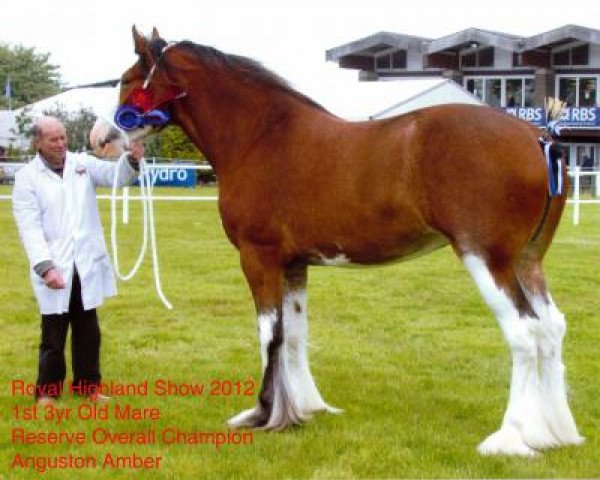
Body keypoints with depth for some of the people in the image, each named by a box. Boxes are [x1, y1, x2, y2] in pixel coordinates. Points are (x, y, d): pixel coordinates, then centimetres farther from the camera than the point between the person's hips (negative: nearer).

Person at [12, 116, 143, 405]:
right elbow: (30, 226, -11)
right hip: (54, 269, -3)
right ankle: (47, 389, 20)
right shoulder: (27, 177, -4)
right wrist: (45, 266, -22)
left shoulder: (83, 163, 5)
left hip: (87, 265, 3)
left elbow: (115, 174, -8)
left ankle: (87, 384, 26)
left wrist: (132, 159, -31)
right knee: (54, 334, 7)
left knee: (88, 331, 13)